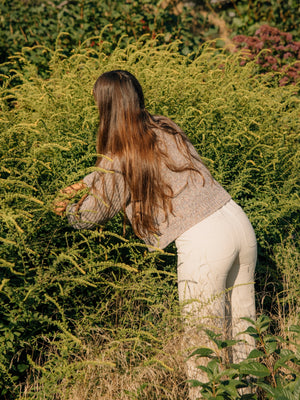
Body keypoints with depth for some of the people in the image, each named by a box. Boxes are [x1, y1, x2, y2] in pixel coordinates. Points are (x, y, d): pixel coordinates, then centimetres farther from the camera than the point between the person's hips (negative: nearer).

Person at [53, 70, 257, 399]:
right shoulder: (165, 128, 13)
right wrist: (85, 182, 38)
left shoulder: (118, 162, -6)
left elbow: (92, 215, 11)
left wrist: (67, 210, 33)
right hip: (239, 222, 8)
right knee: (240, 326, 20)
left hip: (202, 243, -7)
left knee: (203, 342, 7)